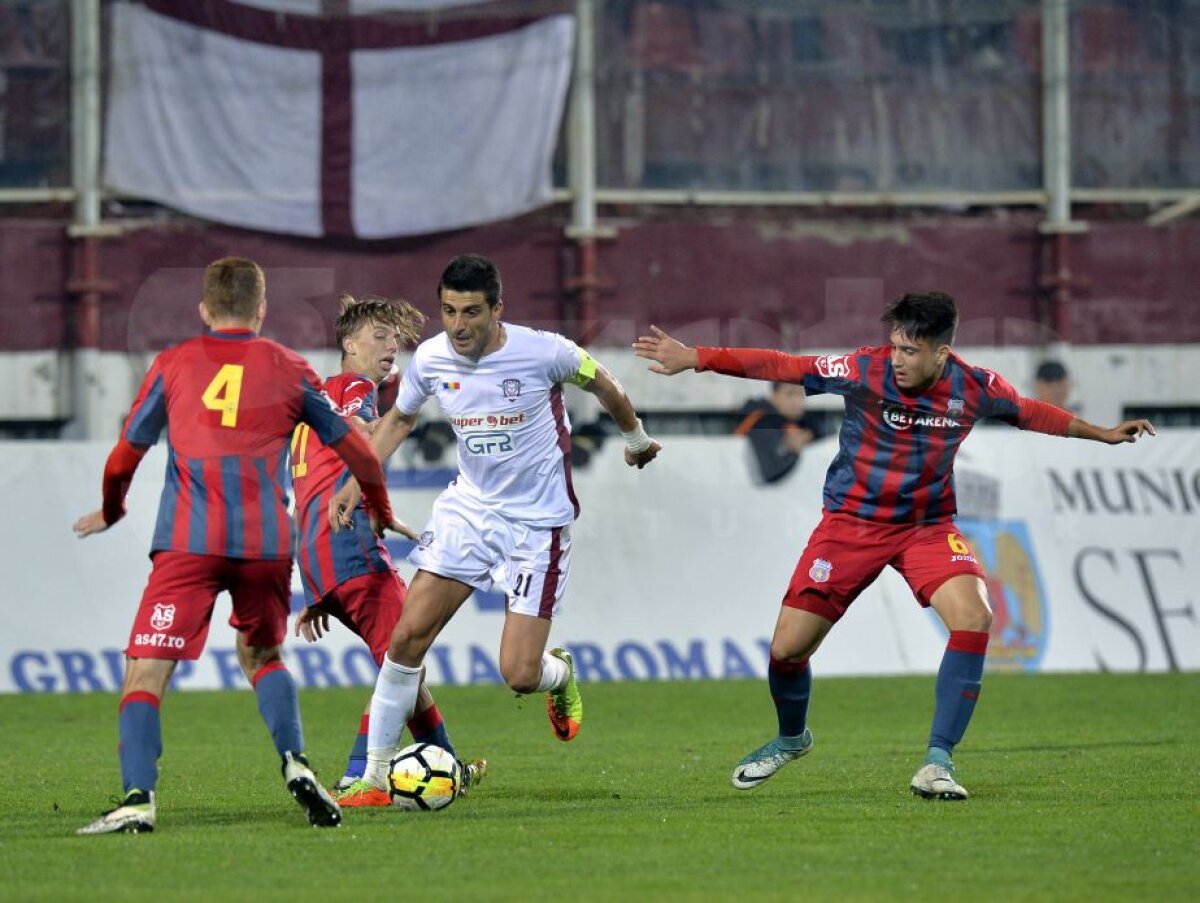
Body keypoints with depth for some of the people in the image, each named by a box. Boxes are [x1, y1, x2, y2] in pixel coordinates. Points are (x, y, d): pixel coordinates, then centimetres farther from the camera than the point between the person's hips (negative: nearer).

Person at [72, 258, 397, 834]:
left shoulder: (173, 364, 13)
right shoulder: (287, 369, 15)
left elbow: (123, 460, 17)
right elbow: (356, 451, 20)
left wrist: (109, 513, 37)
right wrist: (380, 511, 39)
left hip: (188, 543, -2)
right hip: (267, 544, 2)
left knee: (146, 670, -4)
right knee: (261, 656, 25)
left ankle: (138, 799, -22)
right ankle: (295, 762, 2)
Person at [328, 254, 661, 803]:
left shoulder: (543, 352, -18)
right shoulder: (430, 360, -7)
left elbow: (600, 384, 4)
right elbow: (399, 418, 14)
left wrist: (635, 439, 20)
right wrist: (355, 484, 6)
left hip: (538, 524, -4)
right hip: (468, 507, 4)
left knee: (520, 676, -10)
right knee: (406, 638, -9)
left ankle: (560, 674, 29)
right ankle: (374, 775, 1)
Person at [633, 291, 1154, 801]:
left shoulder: (973, 388, -11)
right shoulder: (864, 371, -18)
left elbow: (1029, 412, 10)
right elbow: (778, 367, -17)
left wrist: (1103, 434, 19)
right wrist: (693, 358, -23)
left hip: (927, 525, 1)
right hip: (851, 523, -1)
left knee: (973, 620, -26)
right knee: (787, 649, -3)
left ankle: (938, 759, -17)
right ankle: (792, 738, 31)